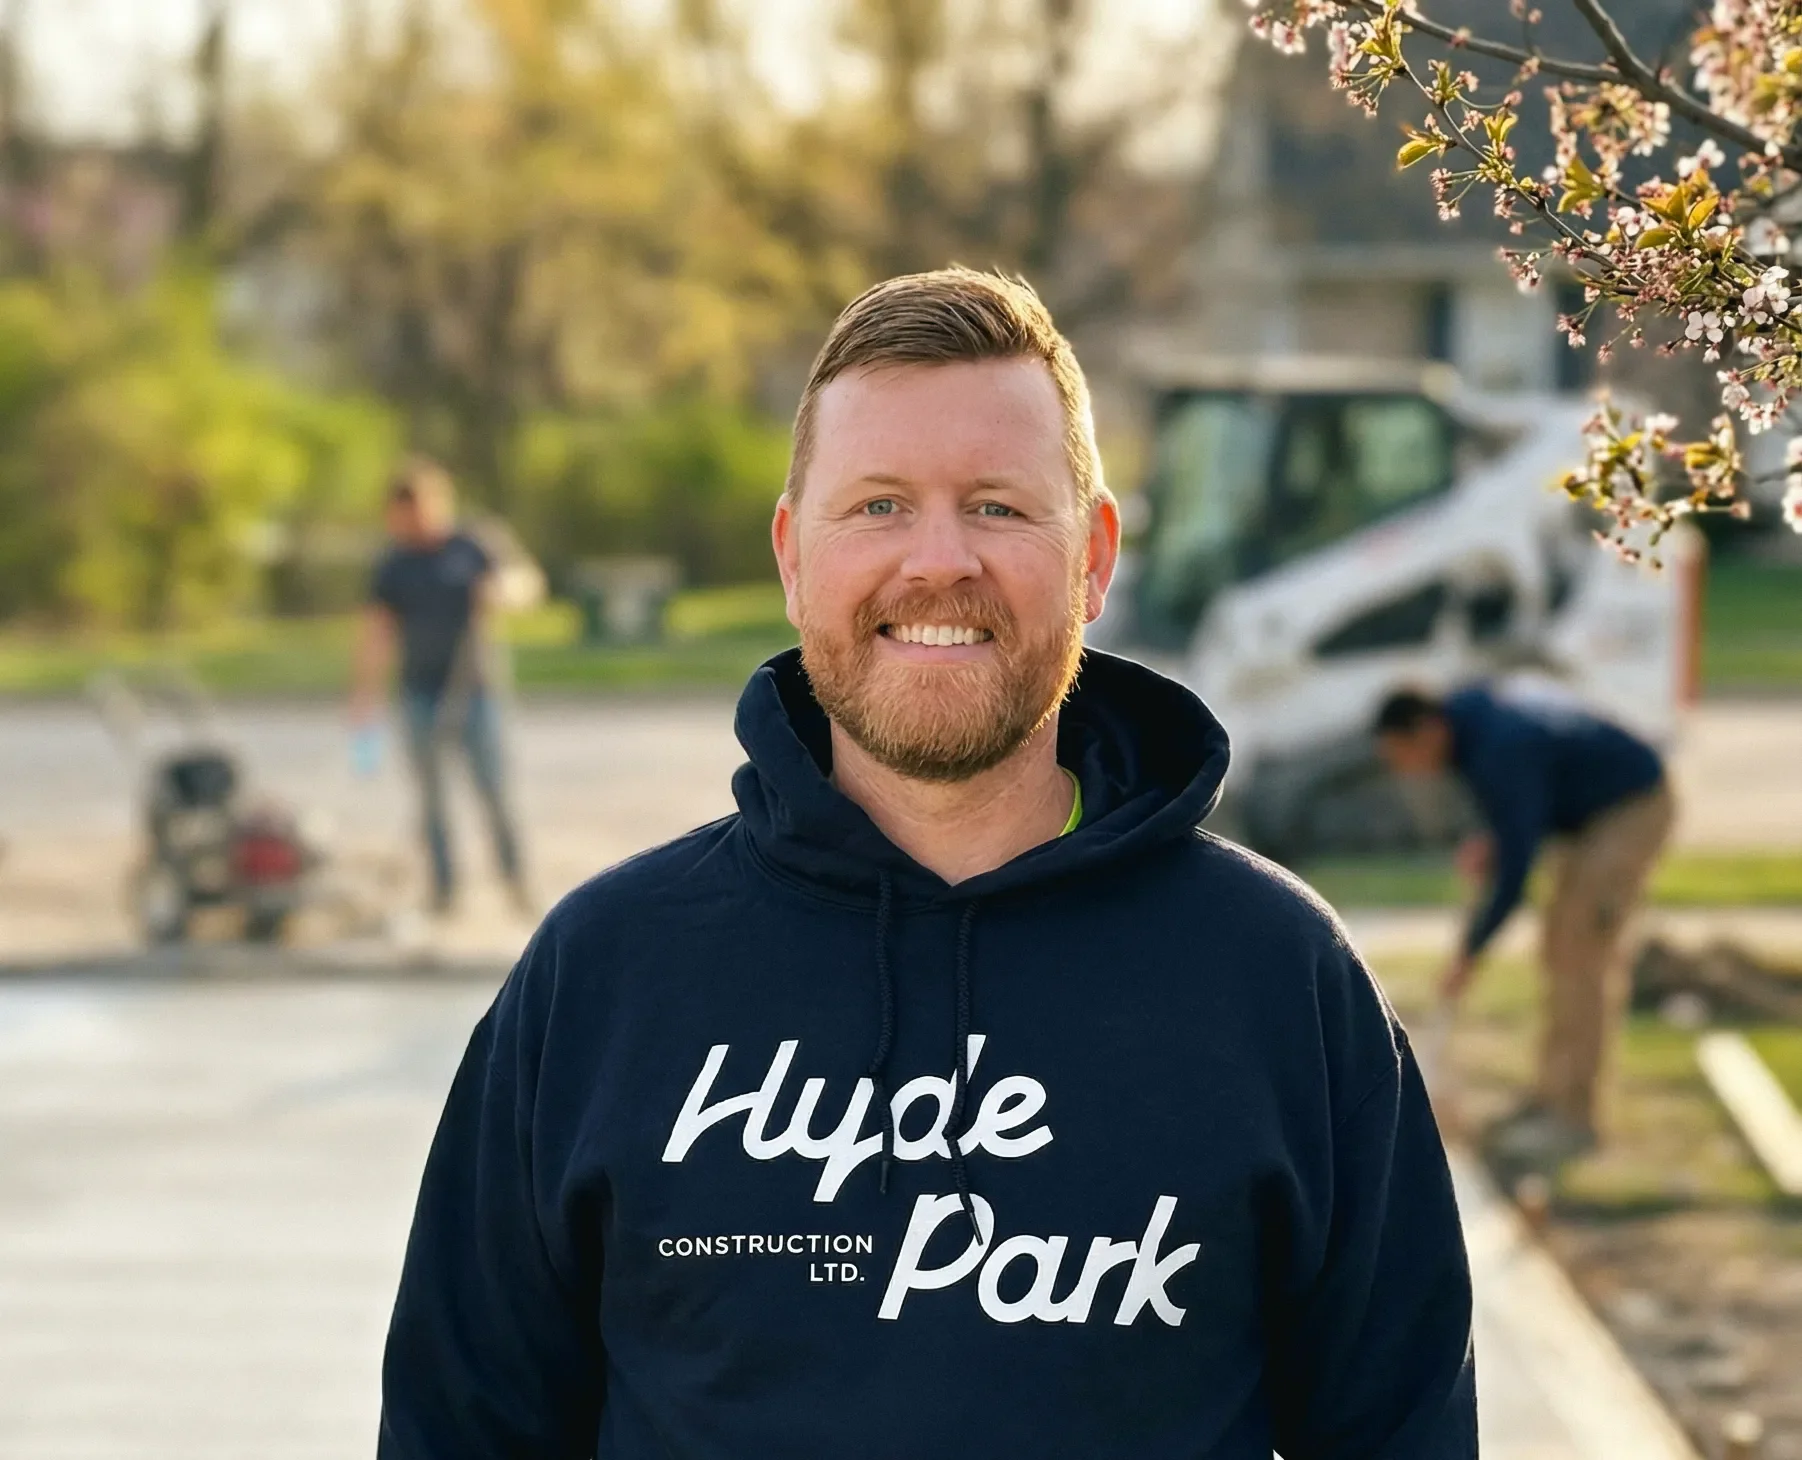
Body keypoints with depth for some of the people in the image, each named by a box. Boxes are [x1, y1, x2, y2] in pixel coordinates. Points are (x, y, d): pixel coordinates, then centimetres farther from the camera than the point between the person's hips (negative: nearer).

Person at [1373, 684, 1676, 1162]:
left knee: (1580, 957, -11)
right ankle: (1556, 1097, 14)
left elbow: (1515, 869, -29)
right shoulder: (1465, 715, -3)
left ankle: (1574, 1118, -7)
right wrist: (1490, 841, -3)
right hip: (1591, 812, 10)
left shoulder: (1501, 753, -32)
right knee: (1564, 950, 9)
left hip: (1634, 808, -10)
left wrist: (1469, 955, -21)